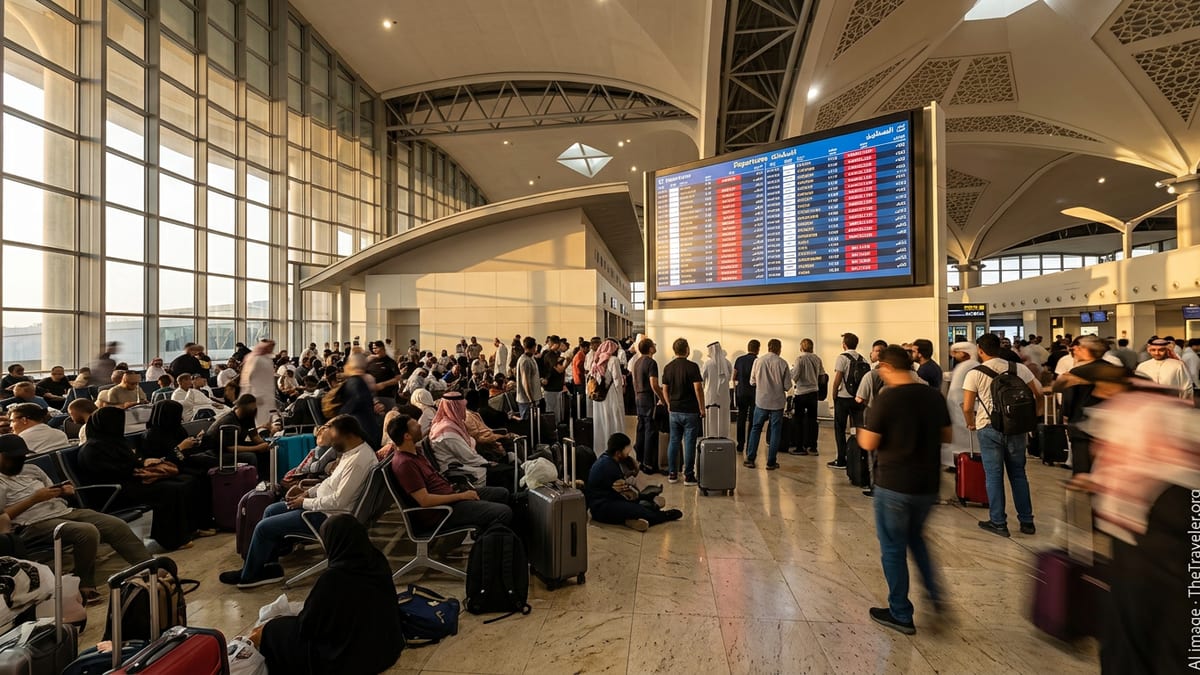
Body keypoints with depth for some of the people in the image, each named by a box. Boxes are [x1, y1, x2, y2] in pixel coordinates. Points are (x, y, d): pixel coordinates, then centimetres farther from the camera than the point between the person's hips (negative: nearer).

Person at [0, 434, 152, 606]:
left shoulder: (31, 469, 19)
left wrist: (65, 491, 0)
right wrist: (34, 499, -17)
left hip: (64, 511, 6)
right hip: (35, 524, -6)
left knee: (117, 525, -12)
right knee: (88, 532, -32)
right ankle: (85, 587, -13)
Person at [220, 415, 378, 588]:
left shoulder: (358, 460, -31)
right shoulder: (353, 450, 1)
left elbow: (338, 502, -29)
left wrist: (305, 502, -15)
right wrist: (308, 492, 5)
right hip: (322, 503, 10)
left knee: (263, 527, -1)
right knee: (271, 511, 18)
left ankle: (248, 576, 24)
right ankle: (269, 566, 25)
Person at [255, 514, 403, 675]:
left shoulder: (334, 577, -26)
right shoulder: (379, 561, -8)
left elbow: (307, 623, -11)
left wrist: (267, 631, 9)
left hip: (349, 658, -6)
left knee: (275, 630, 10)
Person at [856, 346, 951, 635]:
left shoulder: (887, 399, -18)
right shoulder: (934, 395, -1)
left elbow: (868, 444, -16)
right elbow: (947, 436, 11)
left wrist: (863, 430, 3)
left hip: (894, 484, -6)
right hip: (928, 484, 6)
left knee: (893, 548, 10)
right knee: (915, 536, 30)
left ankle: (901, 615, 21)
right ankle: (934, 588, 18)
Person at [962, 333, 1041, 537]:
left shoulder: (974, 374, -9)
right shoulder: (1019, 369, 2)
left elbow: (967, 408, -10)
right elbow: (1038, 394, 4)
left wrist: (971, 424, 8)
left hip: (989, 428, -4)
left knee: (993, 475, 5)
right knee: (1018, 474, 15)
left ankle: (998, 523, 12)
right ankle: (1026, 521, 23)